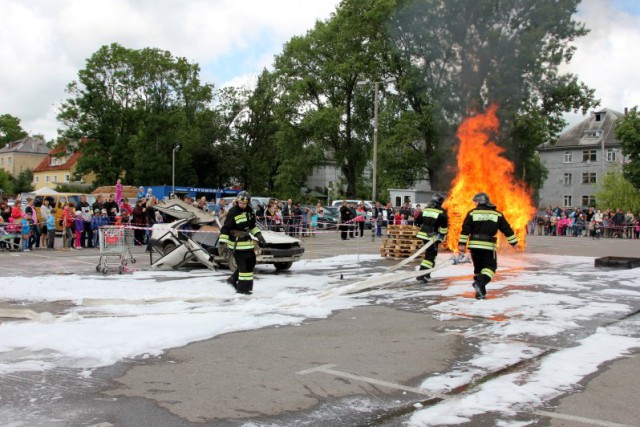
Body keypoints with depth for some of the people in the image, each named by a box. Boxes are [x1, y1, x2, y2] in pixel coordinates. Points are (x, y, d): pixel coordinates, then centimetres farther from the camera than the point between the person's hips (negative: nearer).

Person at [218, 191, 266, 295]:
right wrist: (222, 243, -21)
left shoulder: (249, 211, 7)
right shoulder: (233, 212, -16)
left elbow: (252, 226, 21)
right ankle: (243, 287, 1)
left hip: (247, 241, 9)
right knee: (244, 264, -9)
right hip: (236, 243, -8)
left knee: (251, 261, 15)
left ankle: (233, 279, 28)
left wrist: (259, 235, 14)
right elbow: (225, 229, -17)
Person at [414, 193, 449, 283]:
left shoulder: (425, 209, 8)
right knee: (430, 255, -4)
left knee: (431, 253, 23)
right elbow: (444, 225, -16)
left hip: (424, 234, 7)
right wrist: (443, 235, -4)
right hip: (433, 237, -7)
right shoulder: (441, 212, -9)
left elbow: (418, 221, 13)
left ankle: (426, 273, 28)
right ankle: (421, 275, -14)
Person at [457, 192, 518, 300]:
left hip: (474, 245, 1)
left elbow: (465, 229, -4)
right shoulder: (497, 214, 8)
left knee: (478, 267, 14)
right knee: (490, 267, 6)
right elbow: (506, 228, 10)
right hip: (488, 246, -1)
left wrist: (462, 243, -3)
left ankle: (480, 292, 13)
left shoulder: (472, 213, 3)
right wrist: (513, 242, 17)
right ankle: (480, 282, -21)